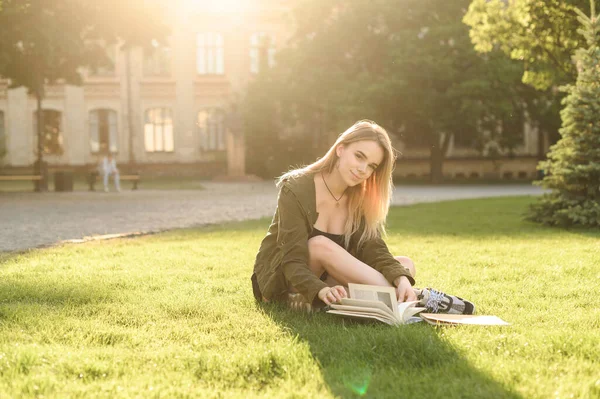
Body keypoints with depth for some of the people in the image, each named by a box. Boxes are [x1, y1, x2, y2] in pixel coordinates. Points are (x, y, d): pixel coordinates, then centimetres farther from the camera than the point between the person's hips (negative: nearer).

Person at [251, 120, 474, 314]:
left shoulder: (360, 199, 0)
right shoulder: (296, 189, -18)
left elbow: (374, 249, -13)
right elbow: (293, 261, -27)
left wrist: (401, 279, -33)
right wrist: (322, 291, -46)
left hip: (328, 280, 6)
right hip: (280, 281, -5)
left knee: (406, 265, -10)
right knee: (320, 245, -35)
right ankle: (416, 299, -33)